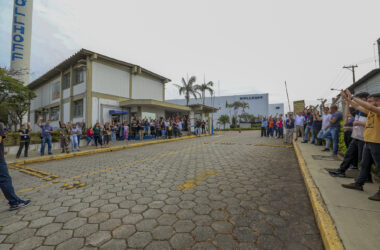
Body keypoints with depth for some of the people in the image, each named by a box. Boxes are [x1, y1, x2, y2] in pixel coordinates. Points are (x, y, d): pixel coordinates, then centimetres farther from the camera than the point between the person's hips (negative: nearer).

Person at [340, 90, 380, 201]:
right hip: (368, 142, 9)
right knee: (365, 165, 17)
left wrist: (353, 98, -24)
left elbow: (370, 107, -28)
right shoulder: (370, 111, 12)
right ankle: (358, 184, 28)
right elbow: (358, 106, 20)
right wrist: (347, 98, 13)